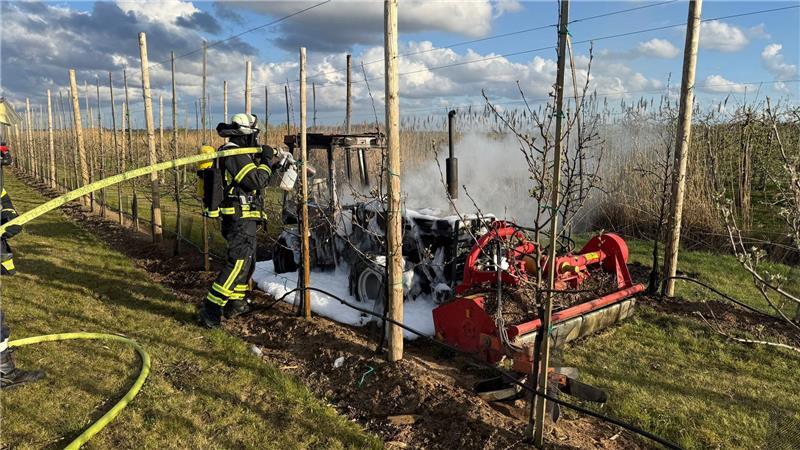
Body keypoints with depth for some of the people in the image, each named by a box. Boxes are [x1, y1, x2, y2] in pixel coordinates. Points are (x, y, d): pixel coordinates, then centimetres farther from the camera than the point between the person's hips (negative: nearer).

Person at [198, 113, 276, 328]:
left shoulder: (234, 152, 17)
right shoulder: (235, 154, -15)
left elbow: (253, 179, 24)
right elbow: (256, 181, -20)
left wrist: (265, 158, 20)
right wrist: (265, 160, -7)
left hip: (240, 220, 11)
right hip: (241, 219, -11)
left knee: (247, 261, 20)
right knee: (238, 263, -12)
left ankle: (236, 304, 31)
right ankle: (210, 309, -10)